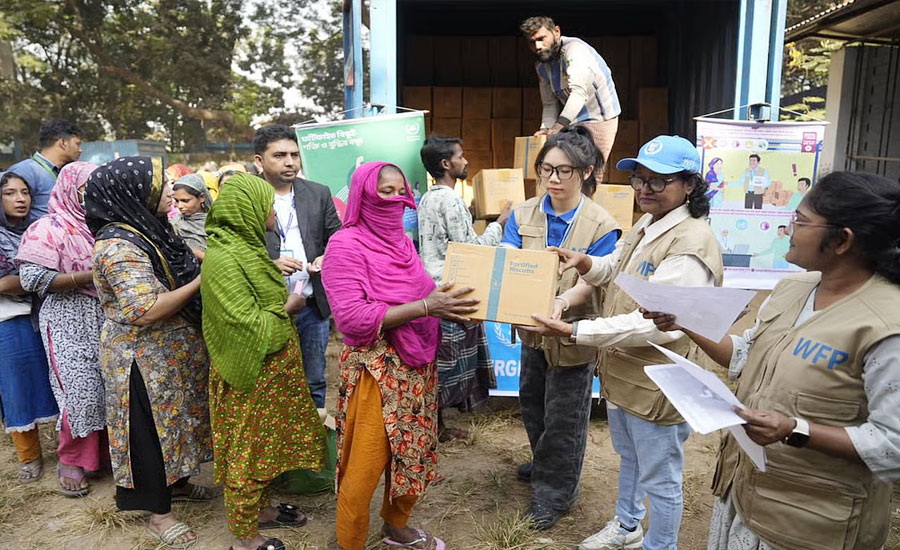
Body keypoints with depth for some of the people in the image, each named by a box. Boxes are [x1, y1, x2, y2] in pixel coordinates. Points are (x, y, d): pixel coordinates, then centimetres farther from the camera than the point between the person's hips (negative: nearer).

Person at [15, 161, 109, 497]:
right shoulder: (48, 228, -6)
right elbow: (33, 279, -15)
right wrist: (91, 275, -19)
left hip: (106, 317, 5)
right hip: (69, 321, -5)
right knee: (81, 391, -6)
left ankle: (107, 451, 24)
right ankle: (71, 462, 15)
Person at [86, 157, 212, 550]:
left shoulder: (146, 230, 4)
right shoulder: (118, 246, -24)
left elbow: (171, 274, 18)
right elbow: (147, 310, -30)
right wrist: (202, 279, -25)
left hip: (173, 354, 9)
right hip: (145, 361, -9)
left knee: (174, 421, 22)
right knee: (153, 429, 6)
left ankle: (177, 483, 42)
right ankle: (159, 515, 23)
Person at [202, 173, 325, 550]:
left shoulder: (245, 246, 6)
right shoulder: (225, 257, -24)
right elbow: (247, 324, -26)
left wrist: (283, 298, 3)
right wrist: (287, 308, -14)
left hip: (271, 366, 9)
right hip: (251, 371, -9)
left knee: (266, 441, 21)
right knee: (248, 448, 6)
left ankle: (259, 510, 40)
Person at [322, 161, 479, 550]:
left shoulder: (401, 240, 8)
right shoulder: (346, 245, -14)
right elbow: (352, 318, -22)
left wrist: (447, 306, -7)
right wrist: (426, 307, -25)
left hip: (417, 363, 7)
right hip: (375, 368, -7)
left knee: (412, 452, 18)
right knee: (365, 467, 2)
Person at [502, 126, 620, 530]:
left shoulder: (601, 226, -18)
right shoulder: (523, 214, -5)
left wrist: (559, 307, -43)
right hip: (532, 329, 5)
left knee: (563, 417, 11)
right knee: (532, 405, 24)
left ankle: (556, 492, 34)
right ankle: (544, 466, 52)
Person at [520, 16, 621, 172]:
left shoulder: (574, 49, -23)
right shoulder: (541, 67, 2)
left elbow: (579, 91, -37)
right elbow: (550, 104, 7)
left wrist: (560, 125, -46)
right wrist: (546, 128, -11)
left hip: (600, 118, -7)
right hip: (574, 121, 7)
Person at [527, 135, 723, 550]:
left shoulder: (691, 245, -26)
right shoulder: (645, 226, 5)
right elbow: (615, 270, 19)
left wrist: (574, 331, -32)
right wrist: (586, 264, -5)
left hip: (656, 386, -10)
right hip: (620, 372, 10)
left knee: (659, 479, 12)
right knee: (628, 459, 29)